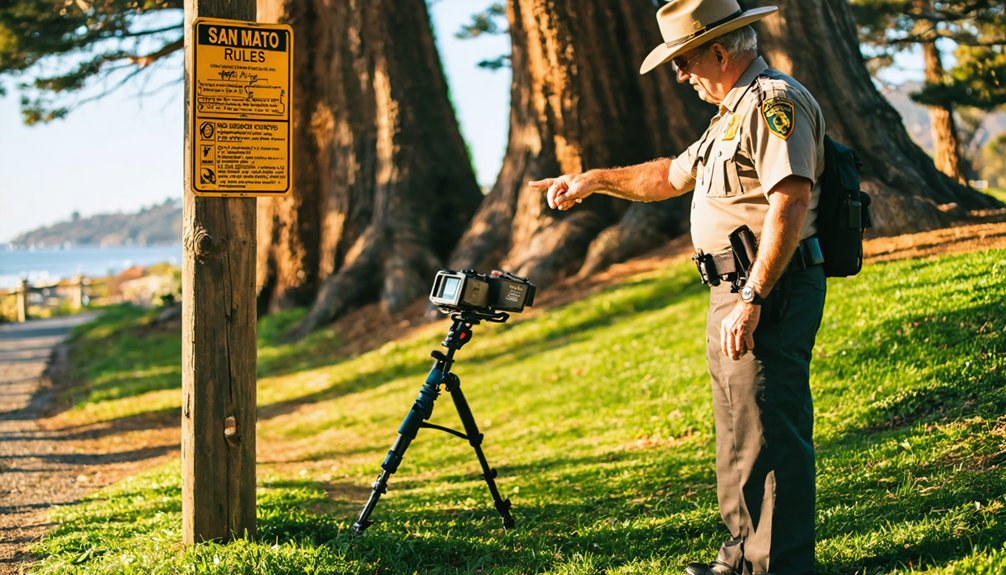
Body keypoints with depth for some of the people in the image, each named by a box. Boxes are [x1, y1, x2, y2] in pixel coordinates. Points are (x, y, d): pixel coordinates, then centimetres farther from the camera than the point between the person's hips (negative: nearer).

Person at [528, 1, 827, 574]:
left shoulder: (776, 102, -14)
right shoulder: (736, 110, 21)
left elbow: (790, 204, -24)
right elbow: (673, 175, 32)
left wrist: (752, 301, -27)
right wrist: (593, 180, 28)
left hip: (771, 291, -11)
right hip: (738, 291, 11)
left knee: (769, 433, -9)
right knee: (740, 432, 16)